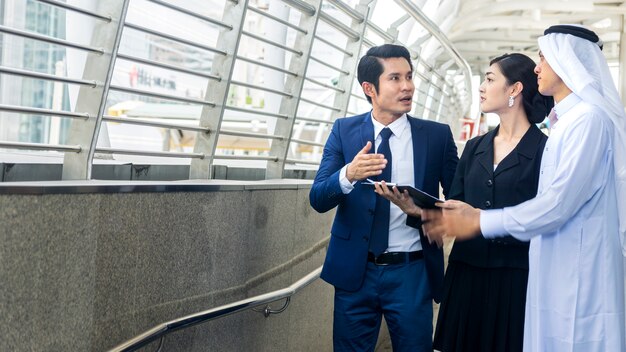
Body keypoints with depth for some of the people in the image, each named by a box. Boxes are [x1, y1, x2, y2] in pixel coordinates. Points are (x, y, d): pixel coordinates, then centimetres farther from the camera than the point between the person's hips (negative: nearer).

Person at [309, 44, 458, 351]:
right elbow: (318, 200, -6)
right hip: (354, 270, 1)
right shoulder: (344, 130, -1)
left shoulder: (437, 135, -2)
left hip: (412, 273, 0)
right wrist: (348, 175, -27)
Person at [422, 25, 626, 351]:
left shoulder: (588, 118, -15)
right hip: (558, 271, 9)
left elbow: (560, 203, -21)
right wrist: (476, 214, 6)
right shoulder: (566, 120, 15)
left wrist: (480, 221, -14)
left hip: (577, 274, -9)